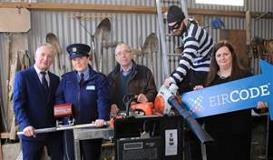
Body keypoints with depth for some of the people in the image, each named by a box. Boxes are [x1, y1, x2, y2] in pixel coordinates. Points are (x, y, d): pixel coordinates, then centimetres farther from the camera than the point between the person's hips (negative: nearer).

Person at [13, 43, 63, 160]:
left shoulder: (55, 79, 13)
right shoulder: (22, 75, -2)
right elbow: (18, 104, -9)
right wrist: (25, 125, -21)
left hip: (54, 130, 4)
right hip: (32, 131, -4)